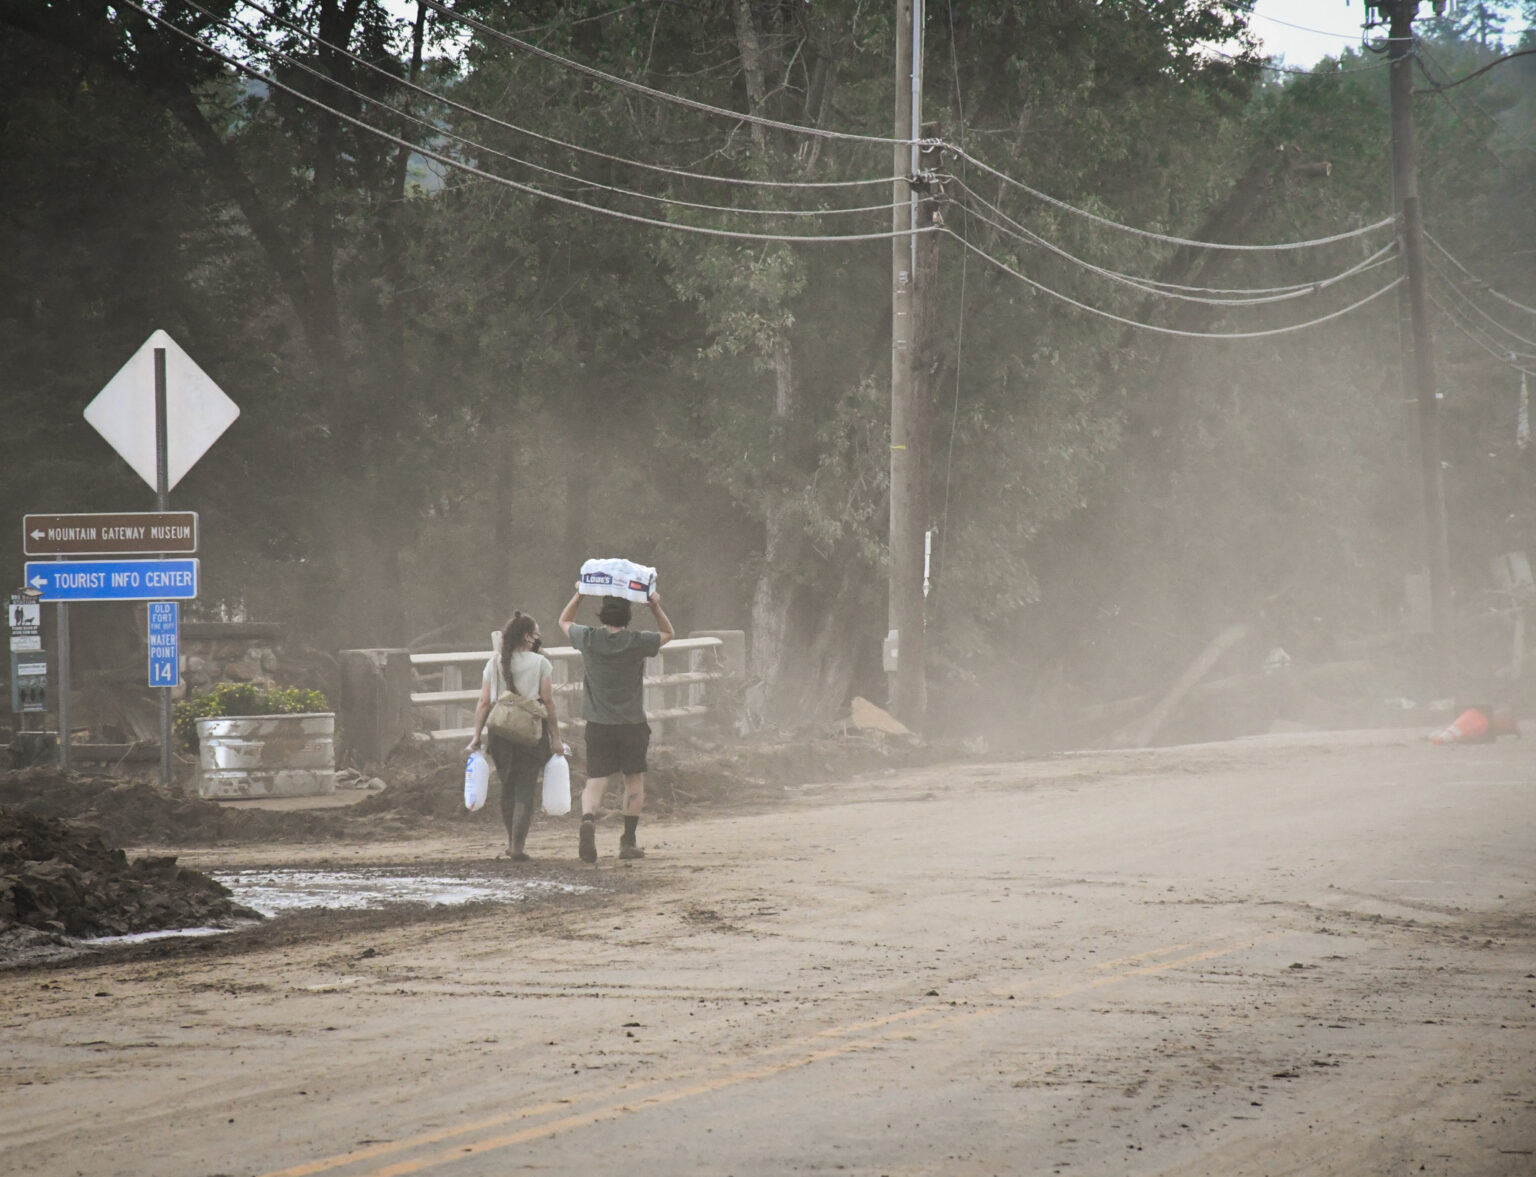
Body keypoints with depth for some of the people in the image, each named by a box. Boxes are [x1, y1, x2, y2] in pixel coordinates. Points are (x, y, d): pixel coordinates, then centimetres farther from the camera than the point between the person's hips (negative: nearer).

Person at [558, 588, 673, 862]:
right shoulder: (637, 642, -8)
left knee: (595, 781, 0)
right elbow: (667, 634, 13)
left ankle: (588, 820, -29)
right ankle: (628, 842, 12)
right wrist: (656, 607, 8)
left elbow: (564, 621, 16)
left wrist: (579, 594, 17)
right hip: (632, 725, -1)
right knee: (634, 781, 12)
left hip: (598, 725, 1)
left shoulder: (588, 639, -6)